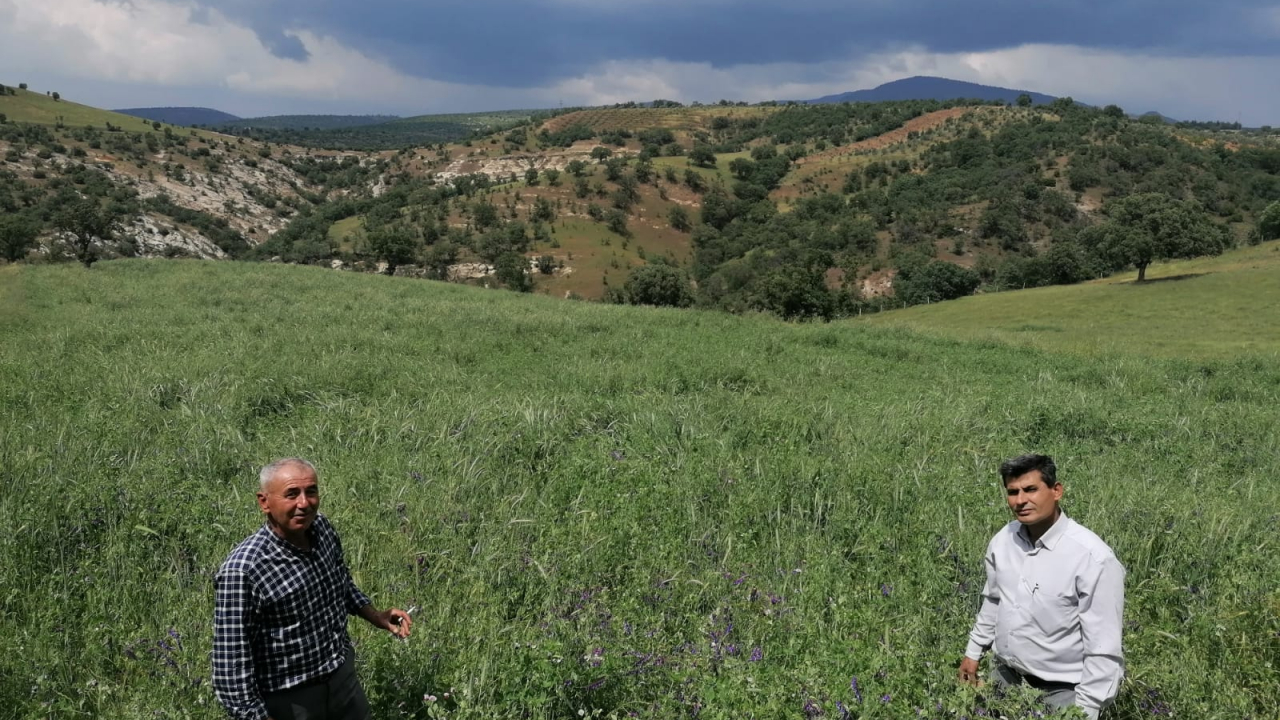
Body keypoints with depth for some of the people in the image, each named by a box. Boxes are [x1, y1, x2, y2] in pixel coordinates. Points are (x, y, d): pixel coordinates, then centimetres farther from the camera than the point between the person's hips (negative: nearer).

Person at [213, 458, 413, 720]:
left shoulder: (322, 529, -6)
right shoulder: (242, 570, -27)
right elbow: (231, 657, -23)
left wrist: (375, 616, 9)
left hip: (343, 675, 6)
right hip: (289, 699, -6)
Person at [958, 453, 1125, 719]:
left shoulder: (1093, 558, -24)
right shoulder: (1002, 540, -5)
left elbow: (1104, 649, -20)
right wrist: (973, 652, 18)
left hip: (1062, 690, -6)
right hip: (1006, 675, 6)